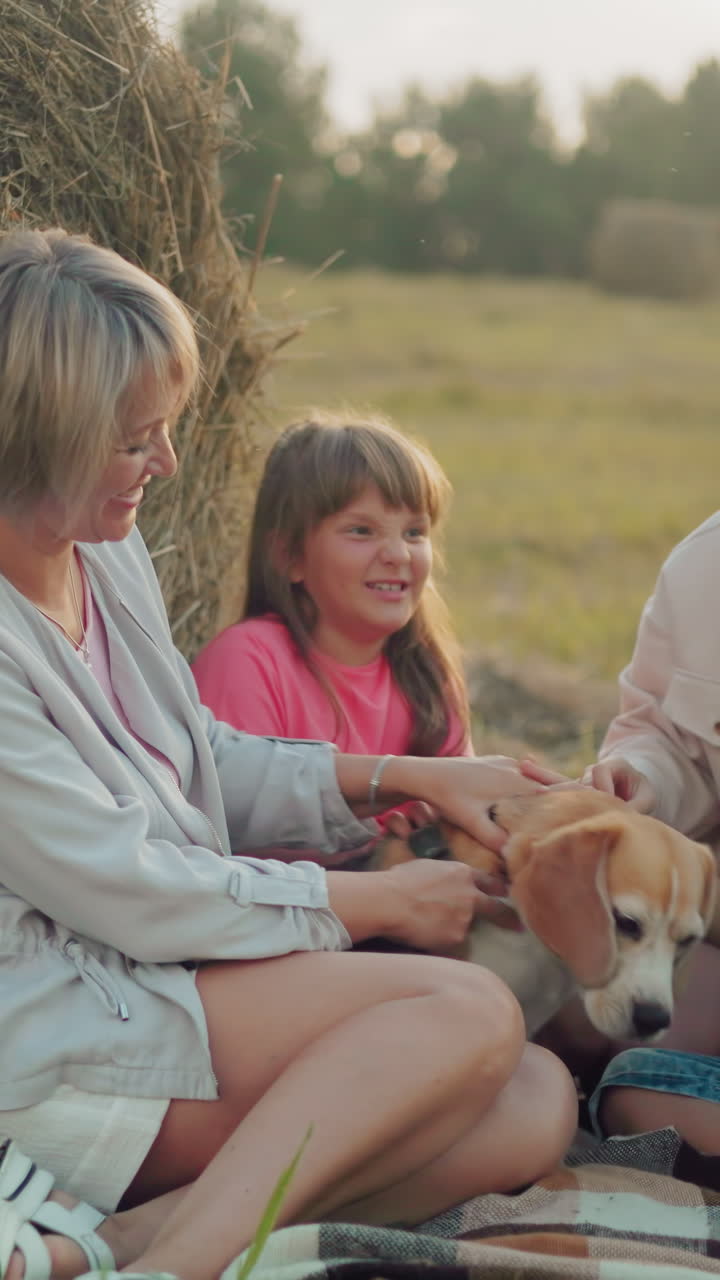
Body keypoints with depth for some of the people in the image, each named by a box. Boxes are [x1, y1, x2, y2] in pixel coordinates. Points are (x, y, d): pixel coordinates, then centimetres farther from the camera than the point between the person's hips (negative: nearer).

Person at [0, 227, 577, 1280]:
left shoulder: (105, 547, 9)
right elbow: (128, 894, -18)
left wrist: (406, 777, 13)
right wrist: (378, 902, -6)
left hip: (162, 985, 10)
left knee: (536, 1106, -10)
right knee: (469, 1012, -22)